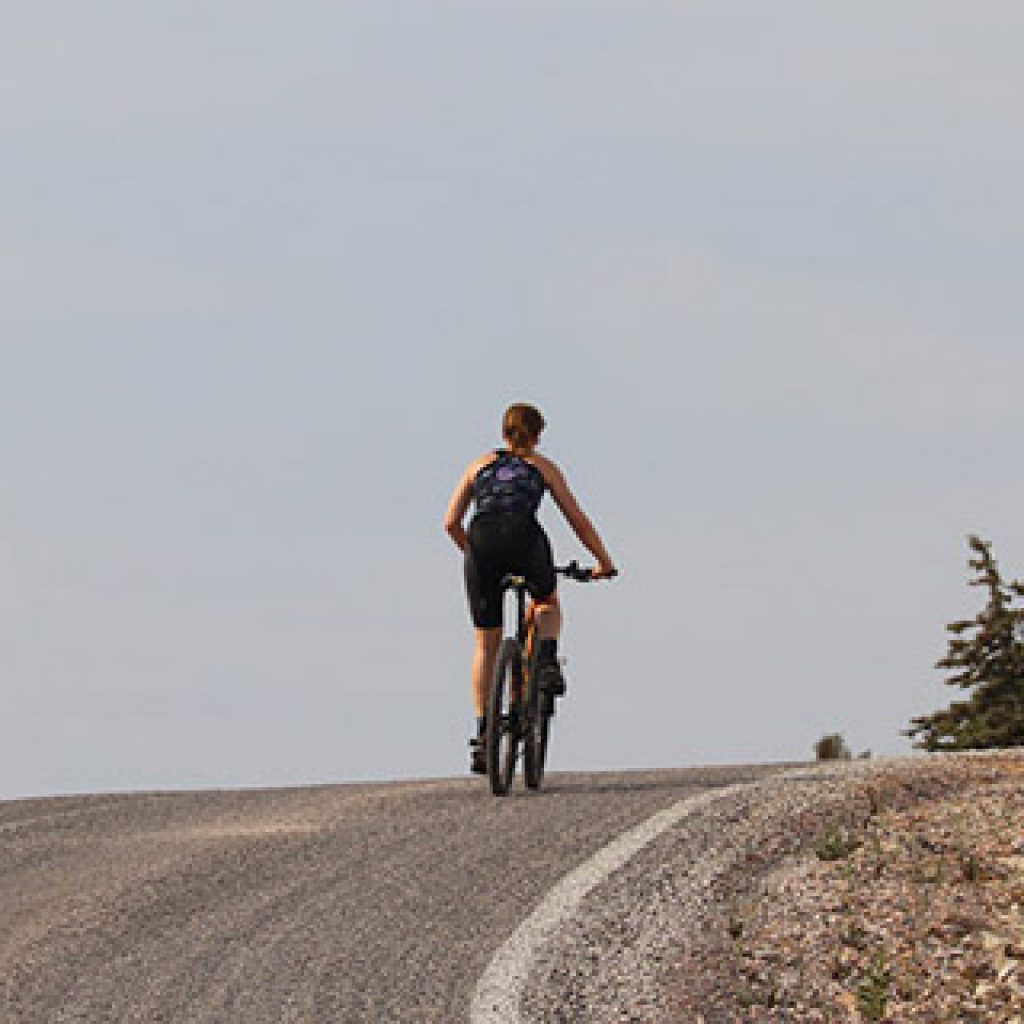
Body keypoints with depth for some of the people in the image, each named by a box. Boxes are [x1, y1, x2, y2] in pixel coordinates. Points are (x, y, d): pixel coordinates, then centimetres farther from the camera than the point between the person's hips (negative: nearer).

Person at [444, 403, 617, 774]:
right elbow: (578, 520, 22)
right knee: (547, 602, 32)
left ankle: (482, 735, 3)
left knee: (486, 642, 11)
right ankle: (548, 664, 3)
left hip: (482, 544, 1)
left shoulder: (481, 464, 27)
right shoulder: (543, 467, 22)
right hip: (525, 542, -1)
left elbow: (451, 523, 23)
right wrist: (605, 562, 32)